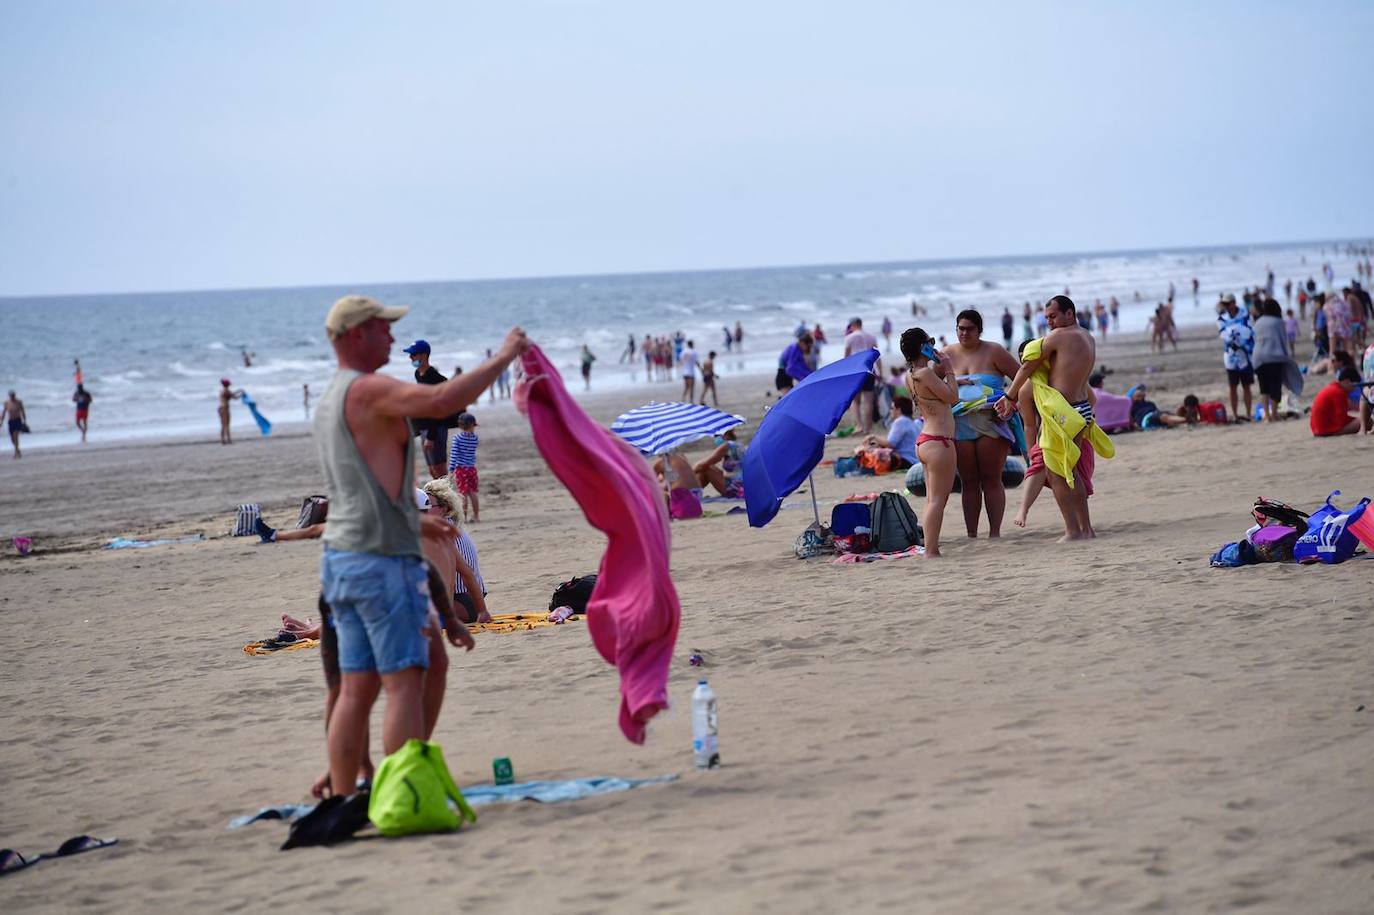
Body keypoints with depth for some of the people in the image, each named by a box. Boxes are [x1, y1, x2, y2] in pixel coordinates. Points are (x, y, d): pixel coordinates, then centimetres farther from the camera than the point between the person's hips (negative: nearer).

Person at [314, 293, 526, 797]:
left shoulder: (330, 400, 18)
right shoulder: (368, 391, -13)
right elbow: (440, 401, -31)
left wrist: (420, 523, 29)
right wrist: (502, 358, -20)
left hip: (341, 559, 9)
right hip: (382, 558, -9)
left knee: (357, 690, 8)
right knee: (405, 683, -6)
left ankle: (342, 804, 7)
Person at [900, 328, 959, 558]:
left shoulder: (910, 375, 11)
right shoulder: (925, 373, -16)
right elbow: (952, 397, -12)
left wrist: (940, 371, 12)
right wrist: (948, 370, -3)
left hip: (924, 441, 10)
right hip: (938, 442, -10)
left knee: (933, 500, 13)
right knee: (937, 500, -8)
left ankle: (931, 549, 14)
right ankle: (931, 551, -10)